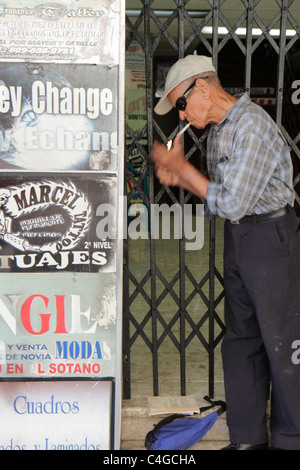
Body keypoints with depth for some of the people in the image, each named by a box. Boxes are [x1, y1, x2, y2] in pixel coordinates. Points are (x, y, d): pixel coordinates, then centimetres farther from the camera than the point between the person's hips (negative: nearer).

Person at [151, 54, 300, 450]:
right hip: (237, 238, 9)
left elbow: (231, 203, -23)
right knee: (240, 339, 12)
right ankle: (248, 437, 22)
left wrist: (182, 167, -14)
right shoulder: (218, 129, 10)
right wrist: (180, 178, 1)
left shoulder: (253, 126, -20)